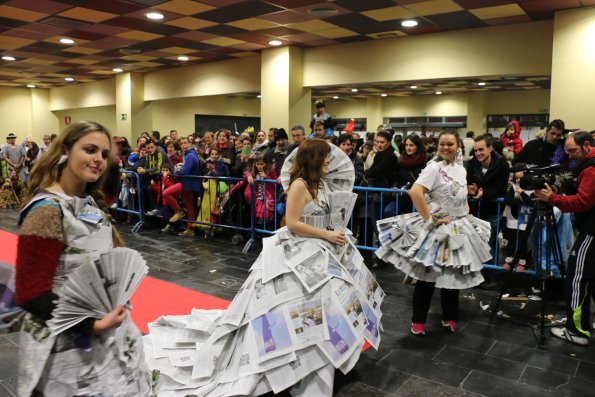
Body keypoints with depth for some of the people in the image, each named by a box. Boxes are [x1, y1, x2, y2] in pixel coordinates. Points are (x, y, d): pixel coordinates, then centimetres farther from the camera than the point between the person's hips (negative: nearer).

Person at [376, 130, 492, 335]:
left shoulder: (461, 169, 10)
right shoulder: (434, 167, -14)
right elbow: (415, 192, -28)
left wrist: (466, 213, 6)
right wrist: (429, 218, -24)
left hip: (458, 228, 7)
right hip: (437, 228, -7)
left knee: (454, 275, 15)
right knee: (428, 275, 1)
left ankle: (449, 317, 31)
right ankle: (418, 320, 15)